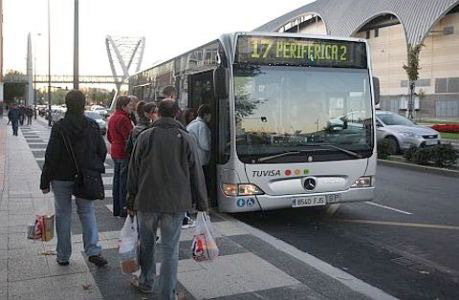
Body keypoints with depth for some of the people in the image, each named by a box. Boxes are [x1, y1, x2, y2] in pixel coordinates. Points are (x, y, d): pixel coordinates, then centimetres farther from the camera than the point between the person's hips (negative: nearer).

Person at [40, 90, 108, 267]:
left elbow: (51, 156, -12)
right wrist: (95, 169, 17)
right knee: (87, 212, 14)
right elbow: (102, 151, 2)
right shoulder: (93, 126, -4)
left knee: (63, 215, 10)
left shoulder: (59, 127, -14)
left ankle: (63, 256, 19)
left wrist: (45, 182, -4)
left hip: (62, 179, -2)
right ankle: (93, 251, 1)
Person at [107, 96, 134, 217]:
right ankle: (124, 210, 0)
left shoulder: (112, 118, 15)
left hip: (115, 152, 10)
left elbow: (109, 136, 23)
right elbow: (130, 137, -22)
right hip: (124, 153, -10)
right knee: (125, 181, -4)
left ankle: (116, 209, 22)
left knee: (117, 180, 14)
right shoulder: (123, 119, -18)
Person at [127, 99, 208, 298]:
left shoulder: (145, 136, -2)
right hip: (176, 203, -1)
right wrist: (201, 204, 7)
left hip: (147, 200, 1)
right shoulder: (186, 139, -3)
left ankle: (146, 282, 35)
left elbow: (134, 171, 1)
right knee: (170, 248, 6)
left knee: (146, 243, 19)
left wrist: (131, 200, 11)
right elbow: (196, 174, -1)